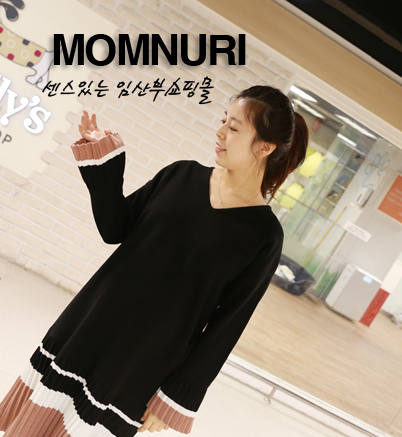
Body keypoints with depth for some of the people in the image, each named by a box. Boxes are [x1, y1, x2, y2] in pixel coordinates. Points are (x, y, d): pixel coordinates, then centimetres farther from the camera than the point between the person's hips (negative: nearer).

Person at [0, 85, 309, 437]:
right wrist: (103, 158, -8)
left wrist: (176, 399, -7)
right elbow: (114, 230, 2)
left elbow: (226, 324, -10)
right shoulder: (182, 175, -1)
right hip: (88, 327, 4)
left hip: (140, 367, -4)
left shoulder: (264, 235, -13)